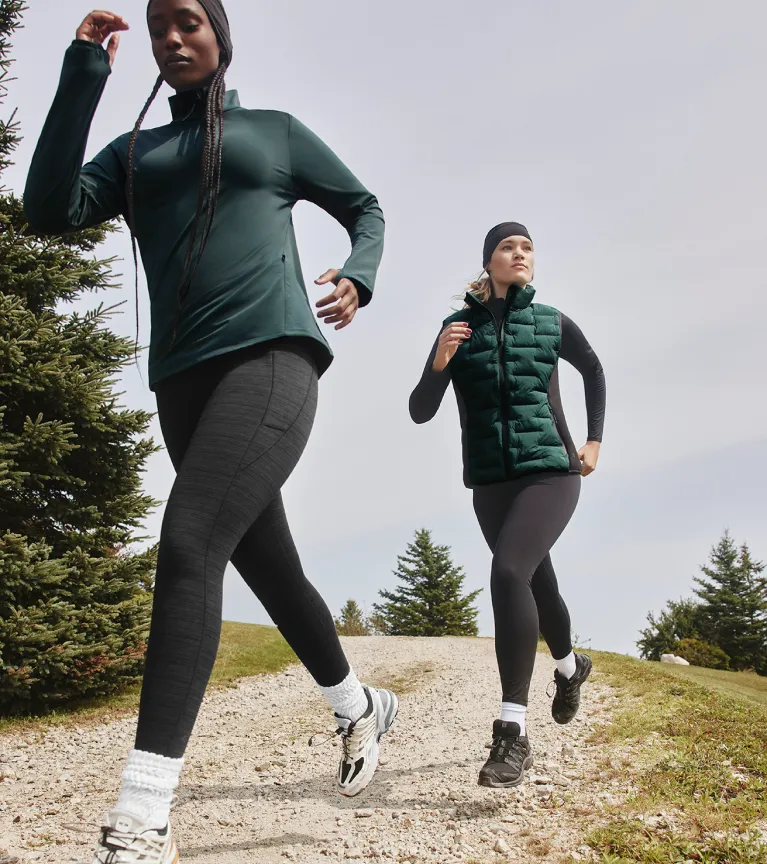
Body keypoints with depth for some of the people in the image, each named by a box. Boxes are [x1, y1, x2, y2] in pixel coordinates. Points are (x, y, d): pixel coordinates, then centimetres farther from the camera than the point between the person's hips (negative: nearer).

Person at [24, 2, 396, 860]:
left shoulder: (275, 130, 16)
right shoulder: (136, 151, 21)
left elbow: (365, 207, 23)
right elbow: (50, 210, 4)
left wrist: (359, 276, 2)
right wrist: (83, 75, 3)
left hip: (272, 357, -5)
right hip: (184, 380, 5)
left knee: (188, 543, -24)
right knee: (270, 568, 11)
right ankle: (361, 707, 35)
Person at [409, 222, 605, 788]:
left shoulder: (551, 323, 1)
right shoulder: (459, 327, 0)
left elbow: (594, 370, 21)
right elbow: (420, 412, -2)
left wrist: (595, 441, 14)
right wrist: (439, 362, -20)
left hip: (551, 472, -2)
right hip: (491, 482, 3)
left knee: (508, 572, -27)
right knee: (538, 584, 18)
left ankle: (514, 732, -25)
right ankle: (571, 667, 51)